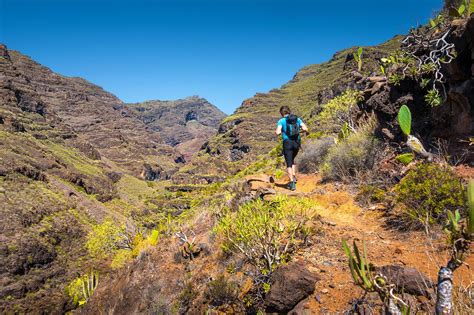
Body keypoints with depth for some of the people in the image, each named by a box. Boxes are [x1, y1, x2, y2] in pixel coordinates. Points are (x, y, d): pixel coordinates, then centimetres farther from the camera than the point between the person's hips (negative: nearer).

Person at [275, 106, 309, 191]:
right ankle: (294, 177, 17)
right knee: (292, 159, 28)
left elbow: (278, 132, -15)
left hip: (287, 143, -4)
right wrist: (307, 131, 18)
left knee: (289, 164, 3)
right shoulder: (297, 119, 8)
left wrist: (276, 132, 7)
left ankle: (292, 182, -5)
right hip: (297, 143, 4)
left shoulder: (281, 121, -2)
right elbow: (305, 129, -4)